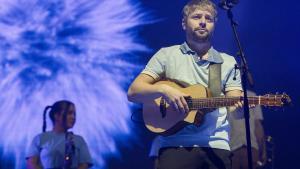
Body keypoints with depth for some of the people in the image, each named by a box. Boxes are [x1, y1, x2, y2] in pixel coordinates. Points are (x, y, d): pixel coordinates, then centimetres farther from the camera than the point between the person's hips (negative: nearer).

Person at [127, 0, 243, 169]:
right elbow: (133, 92, 3)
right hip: (175, 144, -3)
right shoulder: (167, 55, 10)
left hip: (216, 145, 3)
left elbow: (234, 106, 8)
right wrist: (163, 89, -15)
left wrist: (240, 106, -16)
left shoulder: (228, 62, 17)